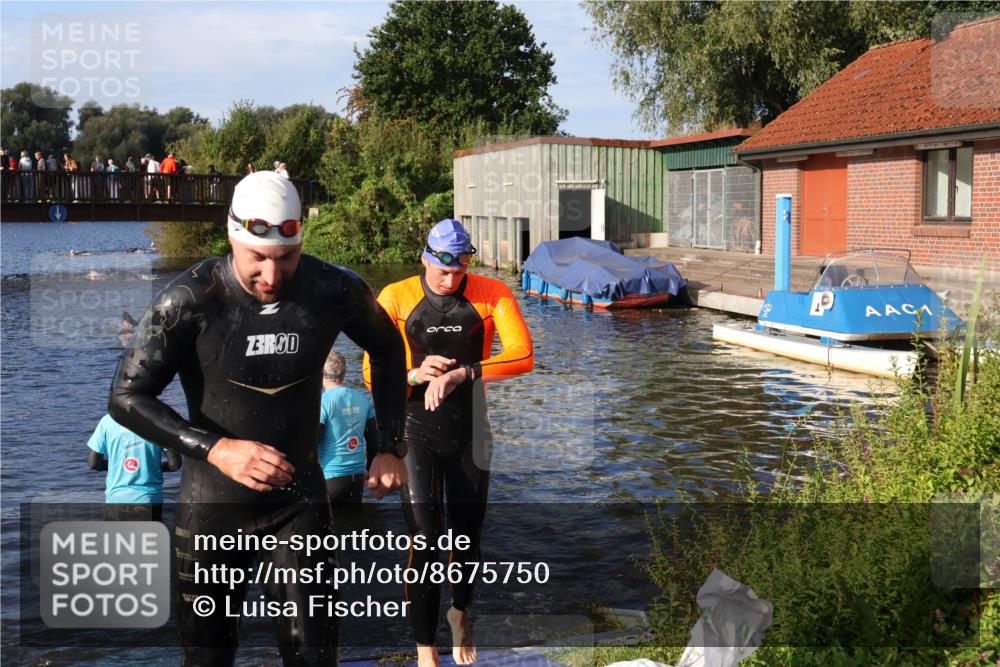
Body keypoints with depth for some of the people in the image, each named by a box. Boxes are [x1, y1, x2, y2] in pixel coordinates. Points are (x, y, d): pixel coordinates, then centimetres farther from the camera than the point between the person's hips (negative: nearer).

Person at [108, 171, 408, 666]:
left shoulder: (334, 291, -12)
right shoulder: (190, 300, -19)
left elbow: (387, 350, 8)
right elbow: (126, 397, -14)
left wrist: (390, 447, 4)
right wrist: (216, 448, -27)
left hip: (300, 494, 1)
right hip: (213, 498, -1)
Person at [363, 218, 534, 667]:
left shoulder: (491, 295, -6)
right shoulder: (396, 299, -8)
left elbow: (523, 356, -20)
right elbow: (375, 375, -9)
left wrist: (458, 374, -29)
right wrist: (416, 375, -29)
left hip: (468, 436, 2)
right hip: (417, 435, -2)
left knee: (467, 537, 14)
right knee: (425, 540, -11)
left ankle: (460, 614, 43)